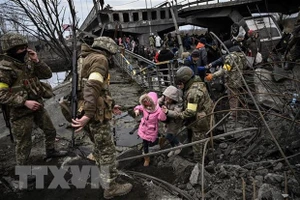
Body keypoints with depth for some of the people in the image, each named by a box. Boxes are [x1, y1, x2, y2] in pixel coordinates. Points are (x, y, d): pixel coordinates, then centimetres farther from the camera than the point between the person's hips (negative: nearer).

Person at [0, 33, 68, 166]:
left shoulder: (27, 61, 3)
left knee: (50, 131, 21)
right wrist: (25, 102, -27)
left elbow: (47, 74, 3)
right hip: (21, 112, -7)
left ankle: (50, 151, 46)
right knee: (24, 144, 6)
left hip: (38, 106, 7)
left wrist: (37, 61, -12)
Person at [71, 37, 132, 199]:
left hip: (88, 112, 10)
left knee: (99, 147, 24)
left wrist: (110, 105, 26)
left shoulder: (86, 59, 19)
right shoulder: (100, 59, -12)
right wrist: (88, 114, -32)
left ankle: (106, 178, 42)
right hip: (95, 114, -10)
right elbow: (93, 87, -26)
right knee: (107, 151, 4)